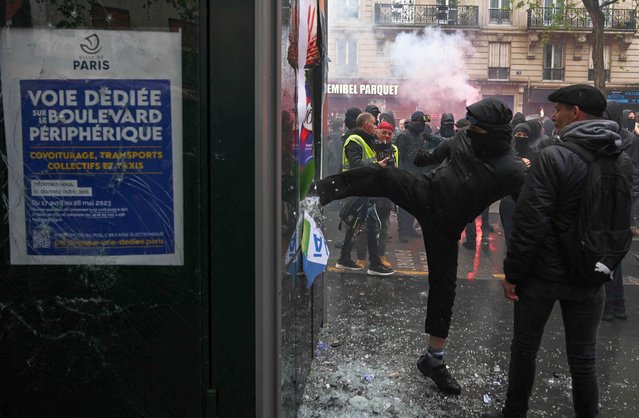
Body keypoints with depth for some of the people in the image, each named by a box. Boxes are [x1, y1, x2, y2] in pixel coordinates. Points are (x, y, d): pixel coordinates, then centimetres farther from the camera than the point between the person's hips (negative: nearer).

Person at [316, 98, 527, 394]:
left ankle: (433, 359, 19)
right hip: (425, 192, 3)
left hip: (445, 225, -3)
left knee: (443, 287, 3)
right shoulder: (464, 138, -4)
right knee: (378, 176, -25)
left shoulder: (513, 170, -20)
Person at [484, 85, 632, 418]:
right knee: (583, 358, 14)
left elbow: (530, 222, -20)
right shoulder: (623, 161, 3)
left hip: (543, 274, -4)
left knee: (524, 350, 13)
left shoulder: (554, 157, -18)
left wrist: (512, 273, -12)